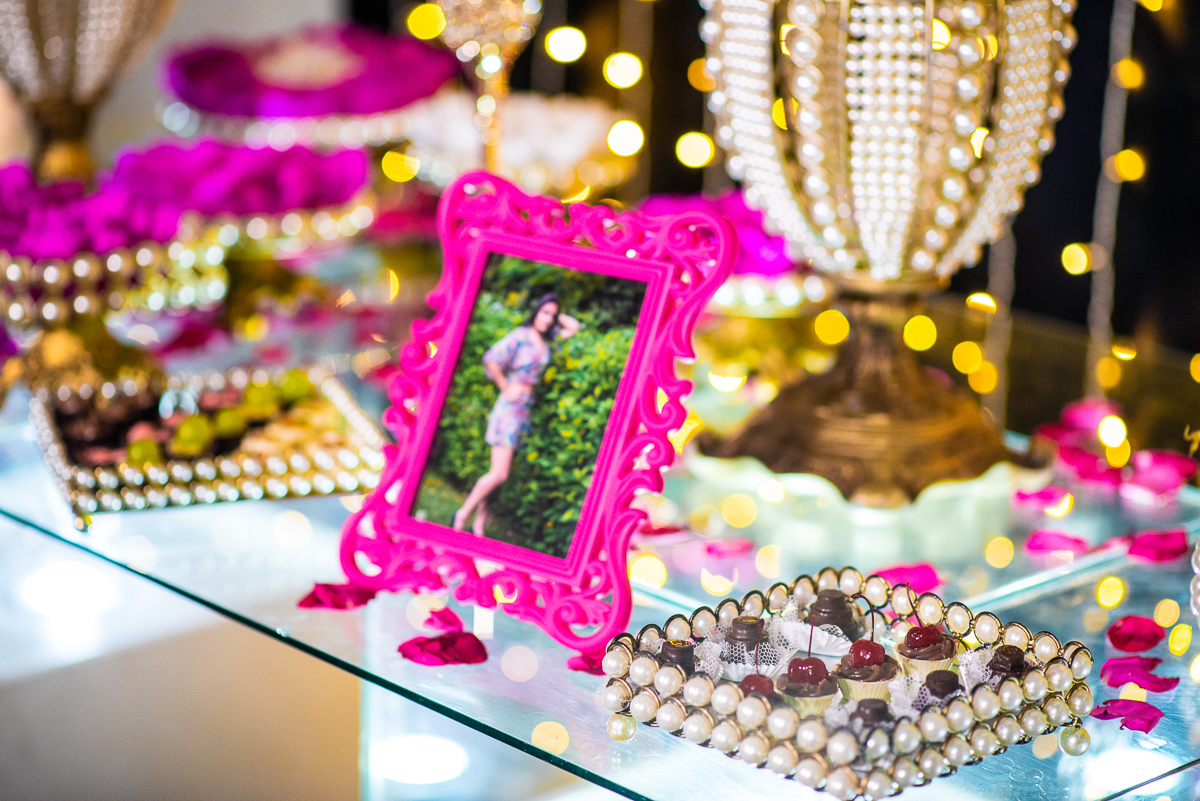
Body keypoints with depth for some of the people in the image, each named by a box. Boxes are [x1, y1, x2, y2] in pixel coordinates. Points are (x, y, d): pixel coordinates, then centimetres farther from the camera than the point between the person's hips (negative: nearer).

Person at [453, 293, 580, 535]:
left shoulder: (546, 338, 9)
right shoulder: (520, 336, -12)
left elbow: (574, 327, 19)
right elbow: (491, 360, -20)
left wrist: (556, 316, 9)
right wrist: (505, 388, -11)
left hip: (525, 408, 7)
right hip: (511, 406, -7)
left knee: (497, 473, 9)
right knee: (499, 474, -10)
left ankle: (479, 524, 15)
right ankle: (463, 515, 4)